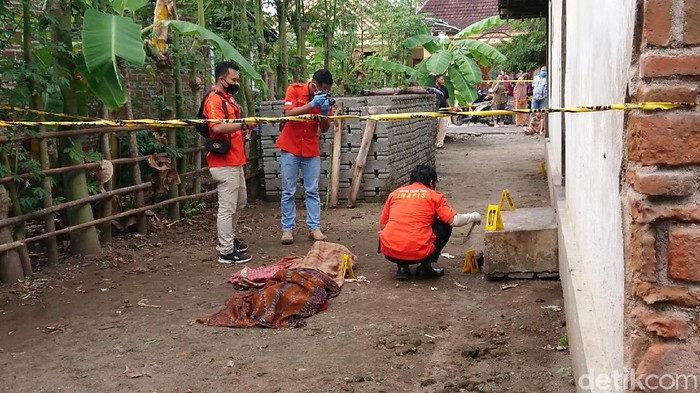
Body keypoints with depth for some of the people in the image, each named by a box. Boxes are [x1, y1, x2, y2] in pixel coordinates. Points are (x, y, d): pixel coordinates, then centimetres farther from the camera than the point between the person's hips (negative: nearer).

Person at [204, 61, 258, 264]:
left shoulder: (228, 98, 17)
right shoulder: (214, 100, -15)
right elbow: (217, 127, -31)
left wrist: (243, 131, 5)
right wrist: (244, 124, -26)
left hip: (235, 162, 11)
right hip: (224, 164, -11)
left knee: (240, 201, 23)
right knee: (227, 207, -4)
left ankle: (228, 238, 37)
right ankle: (227, 252, 4)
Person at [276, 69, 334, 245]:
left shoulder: (325, 98, -1)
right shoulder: (294, 89, -9)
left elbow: (325, 129, -1)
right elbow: (289, 113, -22)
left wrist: (324, 112, -20)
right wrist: (312, 104, -29)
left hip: (311, 150, 3)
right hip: (290, 148, -3)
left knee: (312, 191, 1)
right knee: (288, 191, 0)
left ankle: (314, 228, 5)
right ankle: (287, 229, 5)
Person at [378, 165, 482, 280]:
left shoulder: (395, 193, 16)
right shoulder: (434, 196, 8)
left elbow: (382, 226, 17)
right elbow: (454, 220, 1)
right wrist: (473, 217, 20)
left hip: (389, 253, 3)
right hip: (418, 253, -3)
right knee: (445, 225, 20)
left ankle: (402, 267, 15)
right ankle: (425, 267, 14)